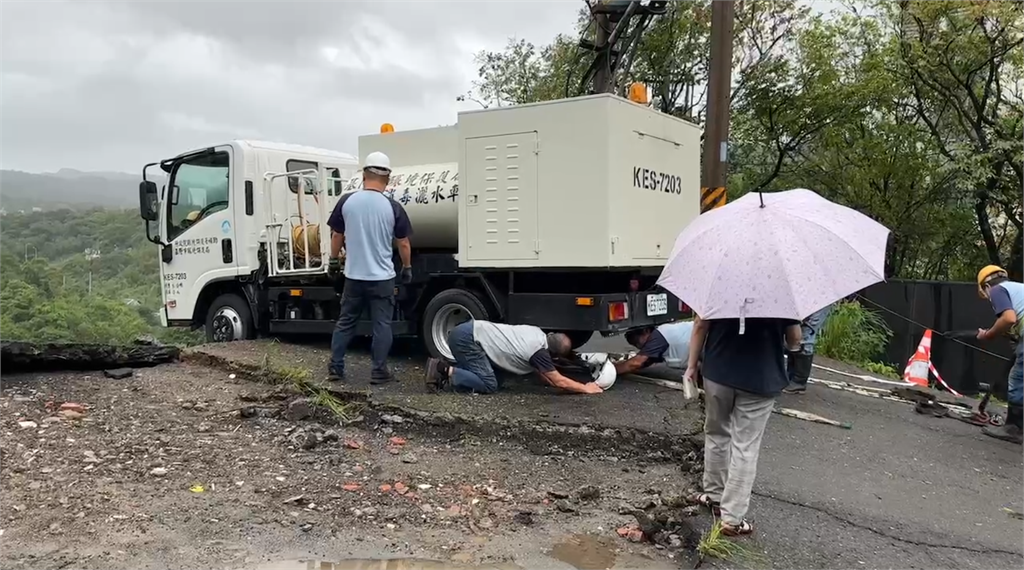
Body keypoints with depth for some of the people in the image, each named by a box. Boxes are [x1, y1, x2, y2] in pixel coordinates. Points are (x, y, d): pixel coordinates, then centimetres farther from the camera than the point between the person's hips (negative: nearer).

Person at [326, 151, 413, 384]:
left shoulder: (346, 201, -3)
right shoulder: (393, 207, -9)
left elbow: (337, 236, 7)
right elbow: (403, 244, -1)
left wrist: (334, 261, 22)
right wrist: (407, 268, 15)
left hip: (354, 276, 3)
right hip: (382, 278, -2)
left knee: (345, 322, 14)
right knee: (382, 325, 6)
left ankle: (335, 367, 18)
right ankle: (379, 371, 8)